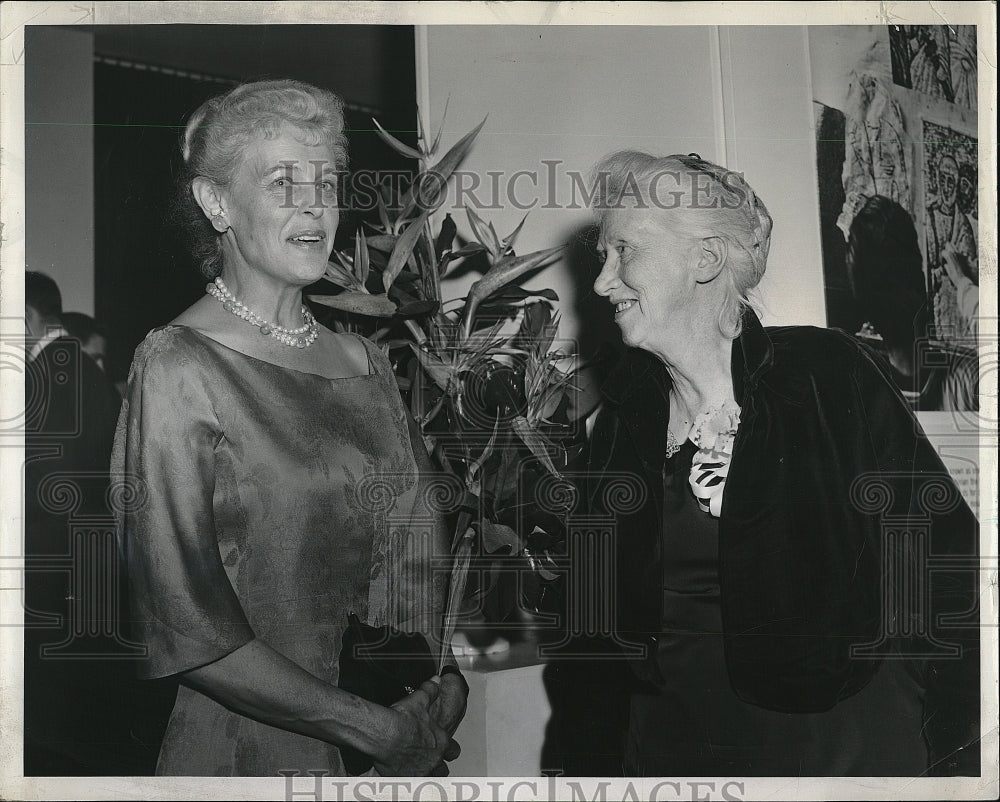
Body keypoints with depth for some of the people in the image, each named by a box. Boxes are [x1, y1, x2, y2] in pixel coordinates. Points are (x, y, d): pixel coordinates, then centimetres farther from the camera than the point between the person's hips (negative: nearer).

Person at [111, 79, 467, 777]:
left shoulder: (363, 358, 5)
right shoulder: (179, 368, -13)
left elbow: (418, 547, 10)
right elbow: (186, 629, -17)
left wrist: (446, 676, -7)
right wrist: (373, 727, -18)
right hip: (254, 754, -5)